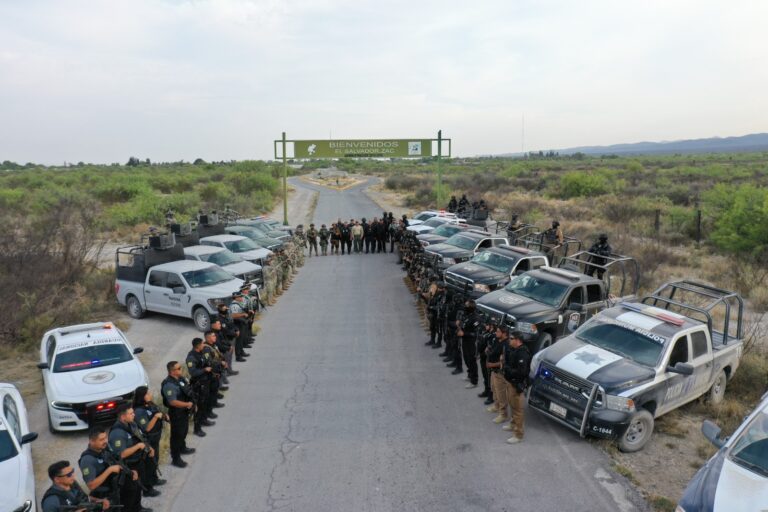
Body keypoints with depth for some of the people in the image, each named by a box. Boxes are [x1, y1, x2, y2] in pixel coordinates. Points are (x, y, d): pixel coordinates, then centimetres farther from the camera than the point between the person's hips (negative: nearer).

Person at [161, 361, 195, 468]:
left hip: (184, 410, 9)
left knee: (184, 431, 26)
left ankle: (182, 448, 48)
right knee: (177, 434, 3)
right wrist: (187, 404, -22)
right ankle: (175, 459, 16)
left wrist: (192, 403, 4)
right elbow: (173, 402, -31)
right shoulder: (169, 385, -28)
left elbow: (188, 390, 15)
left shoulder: (181, 378, 0)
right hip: (176, 412, -9)